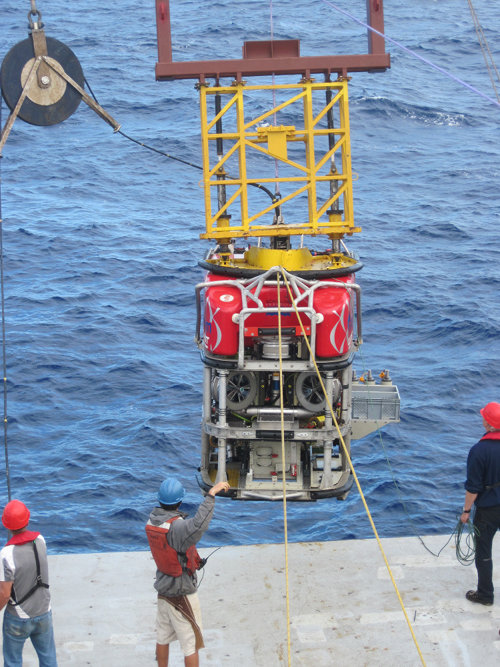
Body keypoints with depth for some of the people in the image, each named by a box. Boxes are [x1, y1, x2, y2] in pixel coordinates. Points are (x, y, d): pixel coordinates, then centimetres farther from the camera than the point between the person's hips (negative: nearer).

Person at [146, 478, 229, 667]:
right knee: (192, 644, 5)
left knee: (163, 637, 22)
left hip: (163, 590, 7)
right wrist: (211, 494, -51)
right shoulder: (176, 527, -29)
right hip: (182, 595, -7)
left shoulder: (152, 519, -7)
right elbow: (198, 525, -52)